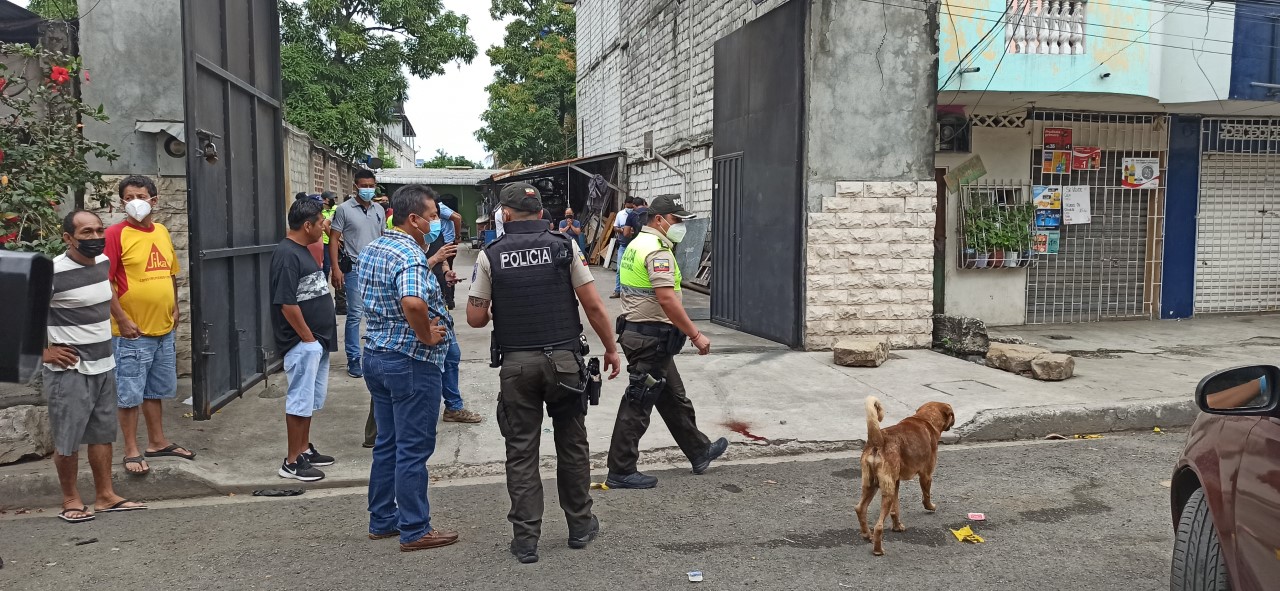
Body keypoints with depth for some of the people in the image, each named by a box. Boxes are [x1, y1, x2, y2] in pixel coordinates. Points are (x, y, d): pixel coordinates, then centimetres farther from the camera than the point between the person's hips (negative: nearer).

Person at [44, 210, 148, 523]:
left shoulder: (104, 262, 5)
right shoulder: (53, 272, -18)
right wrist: (43, 350, -14)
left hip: (104, 365, 7)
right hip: (70, 370, -7)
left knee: (103, 433, 13)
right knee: (68, 438, 3)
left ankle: (106, 496, 22)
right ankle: (71, 500, 18)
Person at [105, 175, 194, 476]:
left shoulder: (162, 232, 9)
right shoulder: (116, 233, -10)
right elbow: (105, 281, -14)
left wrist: (175, 308, 12)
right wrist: (122, 320, -18)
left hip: (164, 328, 6)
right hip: (133, 331, -6)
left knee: (157, 390, 17)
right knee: (130, 394, 3)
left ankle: (158, 442, 30)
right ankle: (131, 451, 13)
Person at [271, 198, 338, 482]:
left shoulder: (303, 251, 12)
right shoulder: (286, 254, -18)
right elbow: (286, 303, -22)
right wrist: (308, 337, -17)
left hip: (318, 340, 10)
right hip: (302, 342, -10)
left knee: (311, 399, 18)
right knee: (300, 401, -2)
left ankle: (305, 449, 31)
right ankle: (292, 462, 7)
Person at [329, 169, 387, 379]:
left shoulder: (379, 210, 11)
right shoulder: (344, 209, -4)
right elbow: (334, 239, -5)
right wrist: (336, 268, -12)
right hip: (355, 269, -5)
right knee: (355, 314, -3)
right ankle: (353, 359, 6)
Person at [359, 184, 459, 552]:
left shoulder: (371, 250, 10)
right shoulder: (410, 256, -20)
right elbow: (413, 302, -39)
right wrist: (427, 336, -22)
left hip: (376, 354, 9)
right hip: (411, 362, -9)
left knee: (387, 443, 18)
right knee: (414, 449, 0)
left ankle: (382, 520, 27)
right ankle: (415, 531, 9)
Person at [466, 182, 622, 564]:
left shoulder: (490, 255, -1)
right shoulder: (564, 246, -2)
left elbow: (475, 318, -1)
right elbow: (593, 306, -3)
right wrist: (611, 348, 8)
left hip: (516, 364, 0)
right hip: (564, 359, 1)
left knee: (521, 452, 7)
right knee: (572, 445, 14)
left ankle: (525, 540, 11)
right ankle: (580, 526, 26)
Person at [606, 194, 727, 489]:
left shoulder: (636, 244, 15)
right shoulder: (658, 250, -17)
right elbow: (667, 300, -25)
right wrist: (696, 335, -21)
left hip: (636, 330, 11)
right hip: (651, 338, -11)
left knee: (674, 398, 19)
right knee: (638, 404, -3)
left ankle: (699, 452, 32)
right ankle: (621, 471, 6)